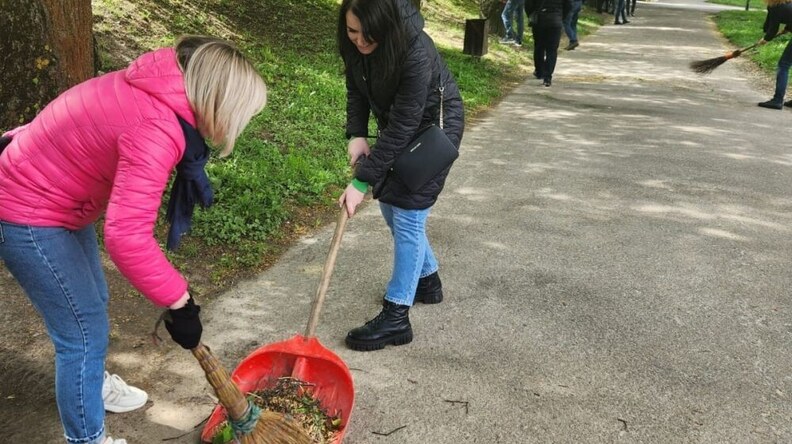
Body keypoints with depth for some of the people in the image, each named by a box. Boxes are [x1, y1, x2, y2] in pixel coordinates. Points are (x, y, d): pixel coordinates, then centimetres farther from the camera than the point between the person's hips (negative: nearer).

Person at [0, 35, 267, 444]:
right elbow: (127, 237, -41)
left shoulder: (161, 91, -5)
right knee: (85, 330, 0)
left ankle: (90, 384, 51)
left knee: (93, 303, 25)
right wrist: (179, 301, -32)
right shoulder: (156, 130, -35)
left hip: (47, 193, 10)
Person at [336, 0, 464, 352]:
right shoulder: (354, 44, -16)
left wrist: (361, 182, -31)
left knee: (408, 215, -11)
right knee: (389, 204, 13)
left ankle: (396, 318, -5)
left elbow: (401, 129, -33)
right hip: (397, 125, 8)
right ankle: (428, 280, 32)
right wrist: (356, 135, -14)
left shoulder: (416, 54, -36)